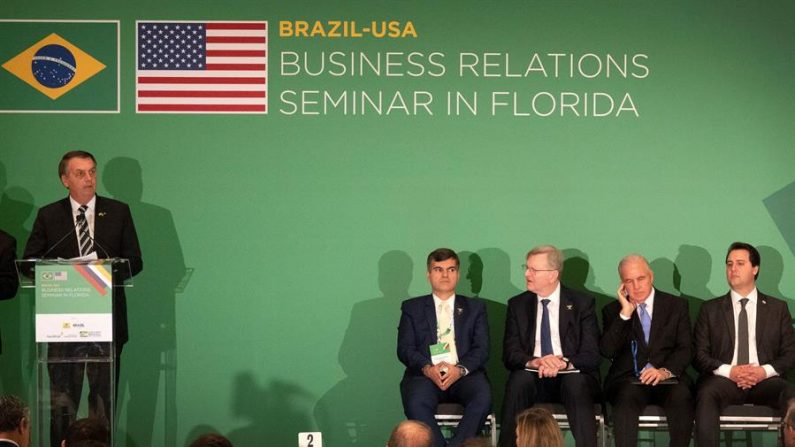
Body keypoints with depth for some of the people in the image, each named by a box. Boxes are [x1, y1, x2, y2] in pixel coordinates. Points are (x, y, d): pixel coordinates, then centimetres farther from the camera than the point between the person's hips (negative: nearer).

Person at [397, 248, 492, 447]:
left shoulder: (475, 308, 20)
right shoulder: (412, 308, 18)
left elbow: (481, 349, 7)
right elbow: (404, 349, 7)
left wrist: (460, 369, -14)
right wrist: (428, 369, -14)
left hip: (464, 374, 1)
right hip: (425, 374, -1)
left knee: (483, 398, -33)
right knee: (415, 403, -35)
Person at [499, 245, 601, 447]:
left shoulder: (582, 303, 4)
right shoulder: (517, 305, 10)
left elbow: (592, 355, -4)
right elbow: (509, 354, 2)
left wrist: (564, 362, -24)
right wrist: (534, 362, -21)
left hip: (571, 375, -1)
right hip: (533, 378, 1)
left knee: (577, 383, -35)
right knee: (519, 380, -32)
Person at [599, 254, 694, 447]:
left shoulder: (676, 306, 13)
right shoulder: (613, 310, 13)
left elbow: (685, 349, 4)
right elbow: (607, 351, -1)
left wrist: (665, 371, -15)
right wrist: (625, 314, -6)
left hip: (668, 380, 0)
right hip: (627, 380, 0)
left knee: (681, 396, -33)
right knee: (626, 397, -35)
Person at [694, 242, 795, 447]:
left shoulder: (778, 308, 17)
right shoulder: (710, 309, 15)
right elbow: (699, 355, 9)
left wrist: (766, 370, -9)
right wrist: (728, 371, -10)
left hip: (765, 380, 0)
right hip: (723, 379, 0)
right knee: (707, 395, -37)